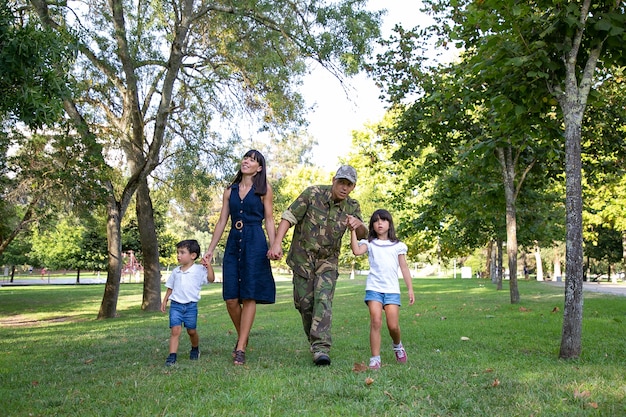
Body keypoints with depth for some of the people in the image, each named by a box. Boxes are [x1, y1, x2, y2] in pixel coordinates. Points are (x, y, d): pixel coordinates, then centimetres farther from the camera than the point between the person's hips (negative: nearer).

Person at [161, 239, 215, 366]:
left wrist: (208, 265, -15)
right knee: (175, 330, -10)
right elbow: (170, 288, 17)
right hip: (176, 305, 2)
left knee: (191, 331, 10)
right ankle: (172, 356, -11)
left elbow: (211, 279, -14)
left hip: (191, 305, -2)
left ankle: (195, 349, 37)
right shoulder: (176, 271, 10)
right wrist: (165, 301, 12)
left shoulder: (199, 269, -2)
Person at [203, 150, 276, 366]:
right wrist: (210, 249, 11)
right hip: (233, 243, 4)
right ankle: (242, 337, 22)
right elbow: (222, 221, 15)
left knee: (249, 296, -5)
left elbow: (269, 220, 2)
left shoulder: (264, 190, 5)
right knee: (231, 298, -1)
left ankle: (240, 348, -1)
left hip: (255, 244, -4)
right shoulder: (230, 191, 15)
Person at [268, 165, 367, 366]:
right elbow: (289, 216, -14)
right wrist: (277, 243, -26)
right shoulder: (313, 193, -13)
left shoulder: (352, 206, -3)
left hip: (328, 260, 1)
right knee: (304, 302, 3)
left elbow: (363, 235, 0)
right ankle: (315, 340, 25)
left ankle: (321, 348, -19)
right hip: (302, 257, -1)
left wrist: (358, 224, -26)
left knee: (323, 301, -15)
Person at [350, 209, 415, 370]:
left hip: (392, 289, 1)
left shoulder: (397, 245, 13)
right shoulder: (370, 243, 9)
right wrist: (353, 230, -13)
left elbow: (404, 267, 12)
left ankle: (397, 346, 29)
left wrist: (410, 289, 5)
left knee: (393, 325, -5)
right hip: (374, 288, -1)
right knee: (375, 322, -13)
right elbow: (356, 251, -12)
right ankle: (375, 359, -5)